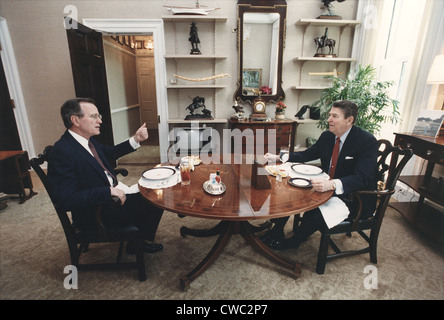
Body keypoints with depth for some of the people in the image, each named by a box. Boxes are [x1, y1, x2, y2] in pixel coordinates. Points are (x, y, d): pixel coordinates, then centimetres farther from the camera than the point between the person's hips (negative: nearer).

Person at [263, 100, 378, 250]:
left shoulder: (368, 142, -19)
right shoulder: (327, 136, 2)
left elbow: (362, 177, -29)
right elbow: (307, 155, 11)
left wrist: (332, 184, -47)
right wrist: (277, 157, 0)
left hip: (352, 197, -6)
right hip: (326, 187, 7)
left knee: (315, 214, -28)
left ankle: (292, 243, 2)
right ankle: (276, 231, 6)